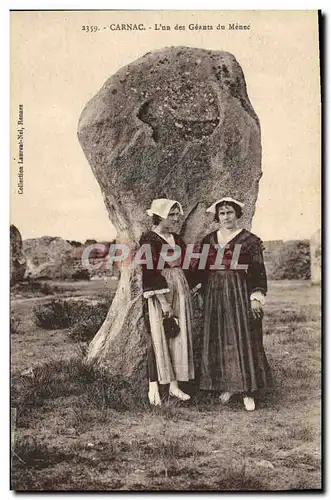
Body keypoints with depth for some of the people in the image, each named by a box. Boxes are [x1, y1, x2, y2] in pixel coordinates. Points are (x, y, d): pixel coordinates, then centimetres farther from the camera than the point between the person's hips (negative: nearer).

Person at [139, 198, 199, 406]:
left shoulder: (178, 240, 13)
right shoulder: (149, 239, -9)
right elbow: (151, 272, -16)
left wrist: (189, 291, 11)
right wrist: (164, 301, -20)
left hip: (181, 291, 7)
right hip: (159, 295, -7)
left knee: (179, 338, 7)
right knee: (159, 339, -5)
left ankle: (174, 385, 15)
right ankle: (153, 387, 4)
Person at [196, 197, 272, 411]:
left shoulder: (250, 240, -2)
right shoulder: (208, 240, 11)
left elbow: (258, 271, -5)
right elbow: (203, 270, 14)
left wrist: (256, 297, -12)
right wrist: (204, 295, 10)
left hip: (240, 293, -4)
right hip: (215, 295, 4)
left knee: (244, 339, -3)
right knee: (218, 340, 6)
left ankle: (249, 391, 5)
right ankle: (226, 385, 18)